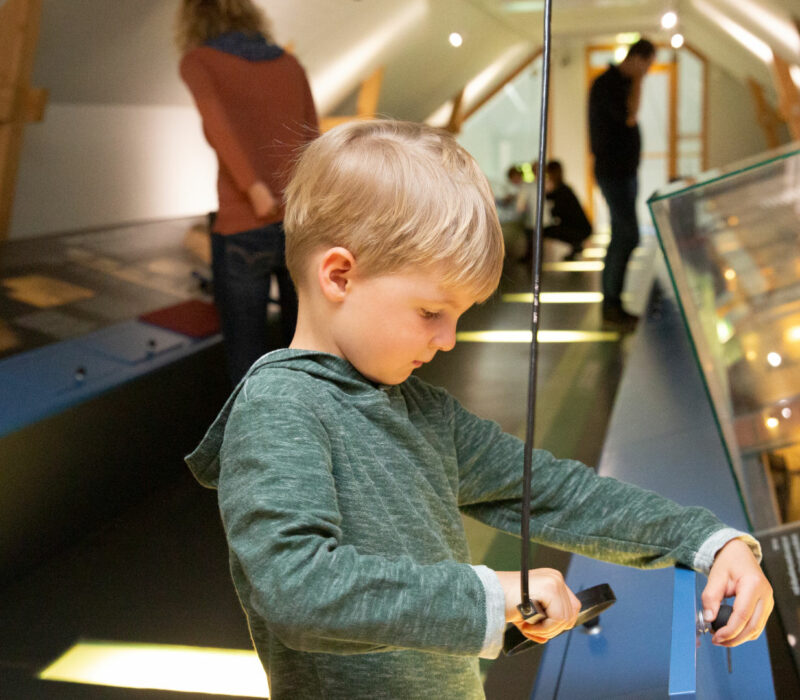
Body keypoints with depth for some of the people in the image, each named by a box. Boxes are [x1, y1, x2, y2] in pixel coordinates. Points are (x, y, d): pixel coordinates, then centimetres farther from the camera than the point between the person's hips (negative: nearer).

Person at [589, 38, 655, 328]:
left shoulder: (621, 83, 16)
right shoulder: (605, 83, -14)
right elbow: (629, 117, -25)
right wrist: (638, 81, -18)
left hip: (625, 170, 10)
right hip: (613, 171, -10)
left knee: (621, 238, 10)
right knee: (628, 236, -12)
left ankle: (610, 304, 14)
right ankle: (612, 303, -7)